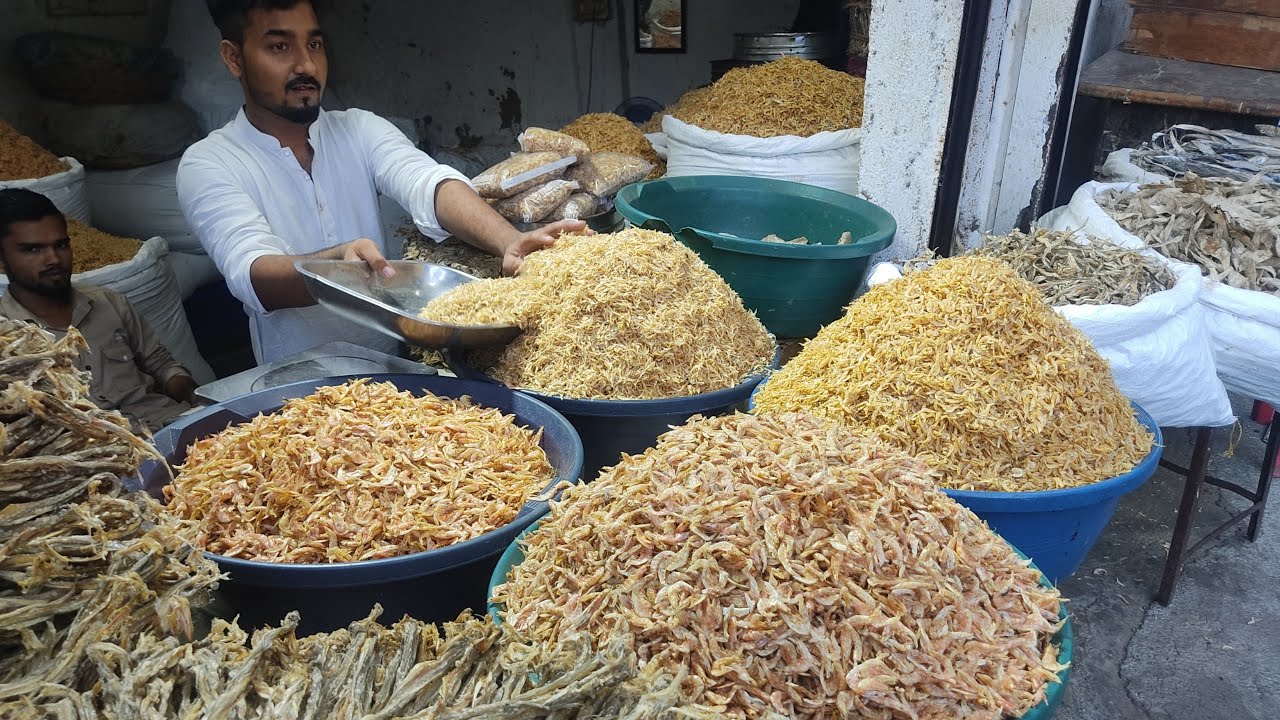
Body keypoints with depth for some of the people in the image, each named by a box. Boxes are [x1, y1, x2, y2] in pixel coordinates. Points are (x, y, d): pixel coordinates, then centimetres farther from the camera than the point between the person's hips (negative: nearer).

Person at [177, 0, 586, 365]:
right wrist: (337, 264, -43)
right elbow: (253, 276, -21)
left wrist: (511, 242, -36)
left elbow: (427, 183, -16)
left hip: (398, 360, 3)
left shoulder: (359, 130, 4)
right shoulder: (208, 165, -5)